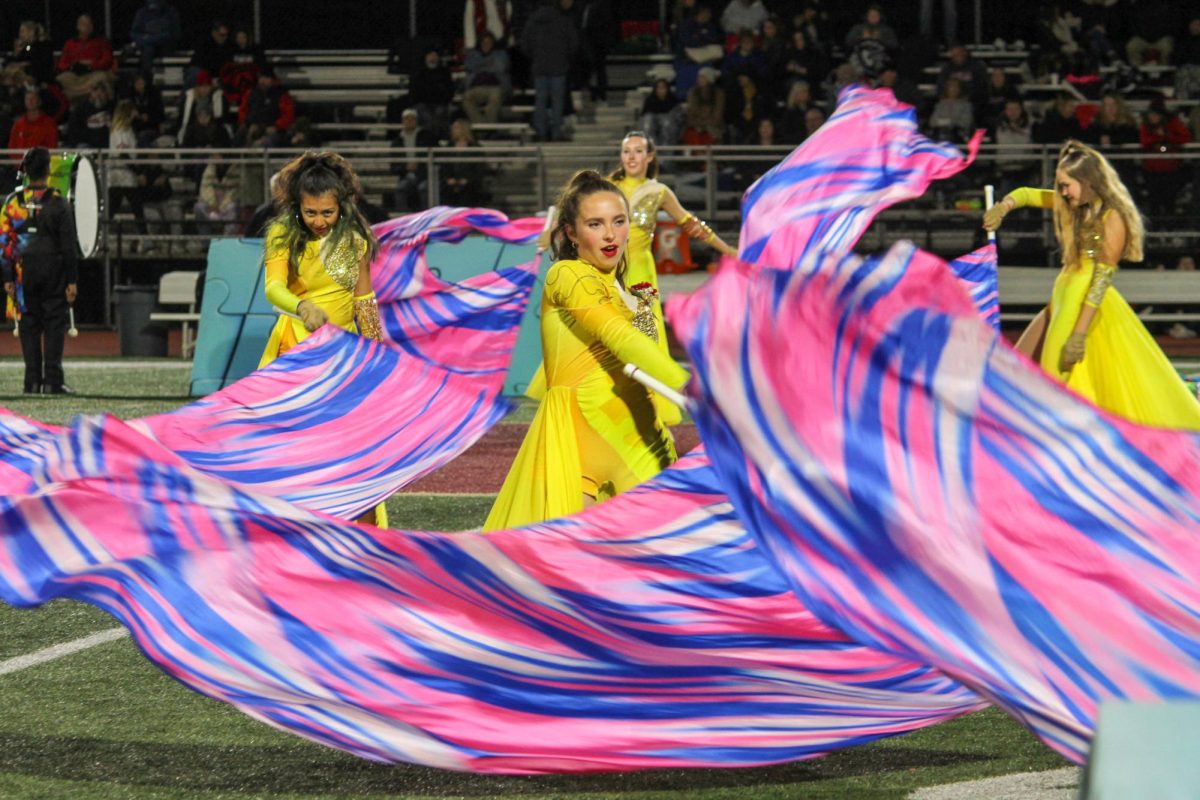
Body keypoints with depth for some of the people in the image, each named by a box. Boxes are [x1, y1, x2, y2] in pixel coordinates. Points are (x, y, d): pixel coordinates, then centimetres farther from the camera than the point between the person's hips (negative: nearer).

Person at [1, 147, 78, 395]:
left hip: (24, 273, 2)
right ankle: (53, 380, -5)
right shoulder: (59, 203, -6)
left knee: (29, 326, 8)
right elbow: (69, 245, -5)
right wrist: (72, 280, -1)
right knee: (54, 324, 2)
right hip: (54, 271, -2)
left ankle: (33, 381, 5)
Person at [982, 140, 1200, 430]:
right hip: (1063, 301, 9)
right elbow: (1029, 194, 17)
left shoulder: (1113, 218, -15)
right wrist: (1004, 206, -6)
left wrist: (1080, 333, -23)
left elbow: (1102, 277, -19)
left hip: (1092, 307, -9)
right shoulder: (1078, 205, 8)